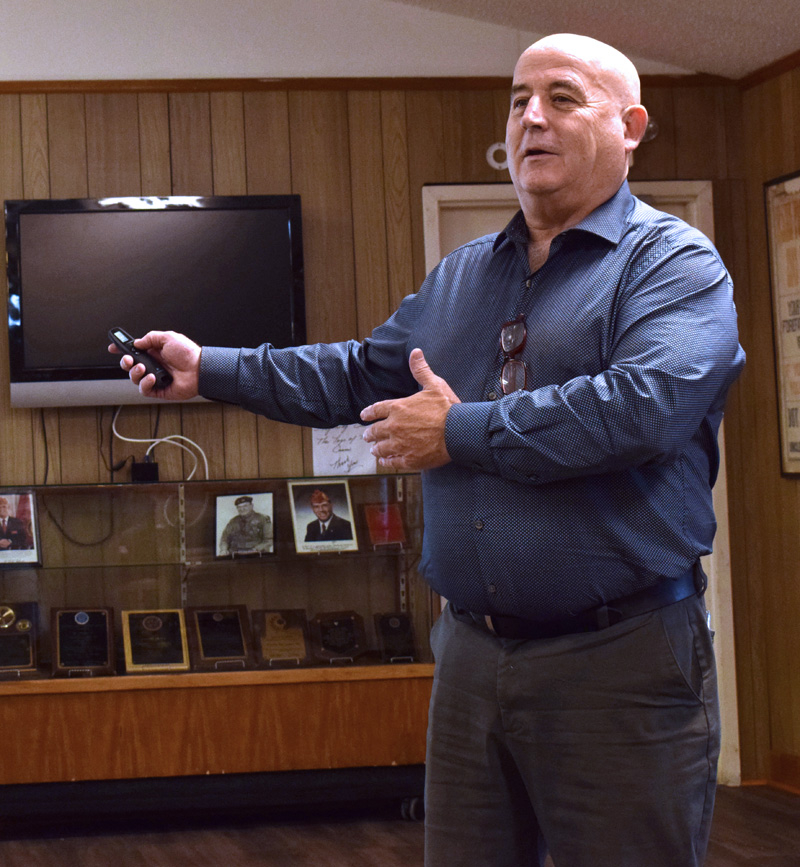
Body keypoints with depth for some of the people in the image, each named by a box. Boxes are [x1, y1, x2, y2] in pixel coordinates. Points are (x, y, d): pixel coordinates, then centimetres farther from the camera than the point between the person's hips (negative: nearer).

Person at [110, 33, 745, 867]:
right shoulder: (459, 278, 16)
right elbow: (361, 375, 22)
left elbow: (646, 402, -23)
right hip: (472, 654, 7)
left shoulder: (673, 262, -8)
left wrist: (461, 432, -15)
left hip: (617, 663, -6)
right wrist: (207, 369, 12)